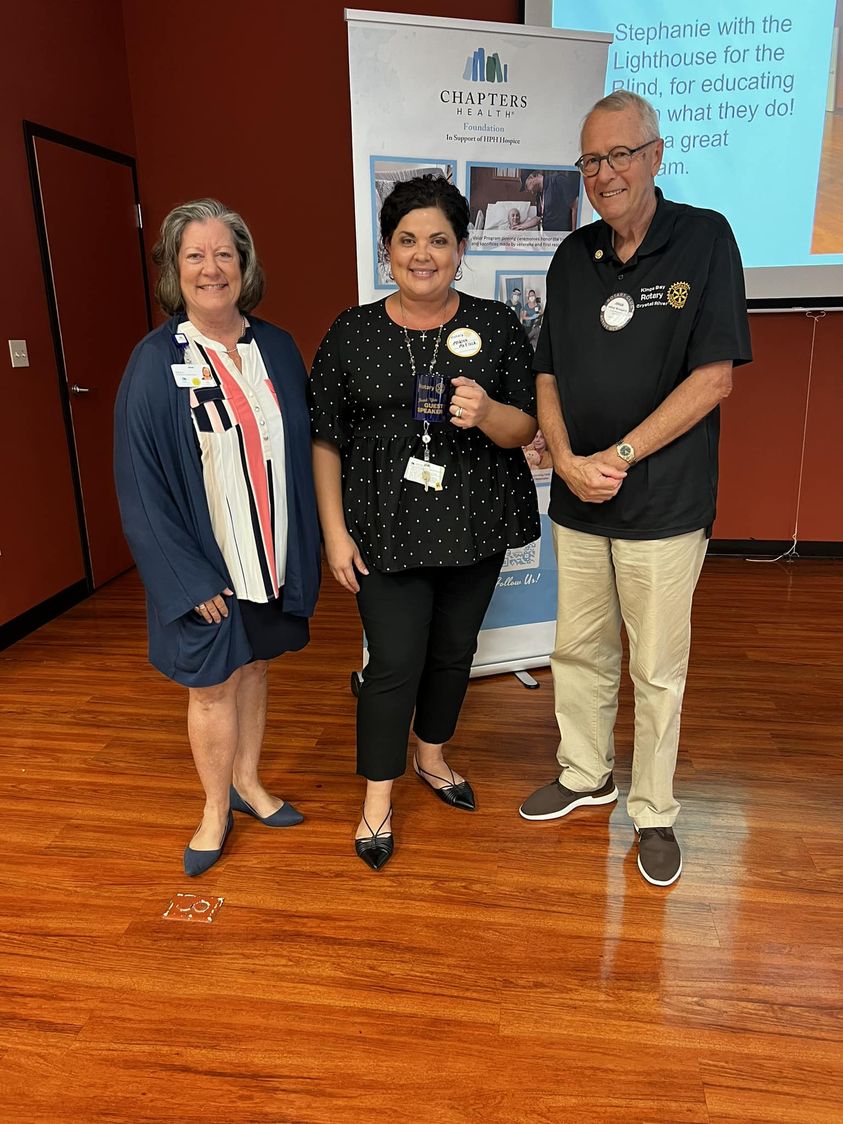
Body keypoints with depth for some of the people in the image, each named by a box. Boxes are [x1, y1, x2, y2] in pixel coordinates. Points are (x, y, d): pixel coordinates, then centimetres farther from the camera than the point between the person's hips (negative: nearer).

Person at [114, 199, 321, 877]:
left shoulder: (276, 349, 2)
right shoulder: (156, 362, -10)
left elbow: (302, 446, 6)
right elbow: (140, 483, -10)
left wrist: (304, 545, 1)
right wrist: (188, 578, -14)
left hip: (271, 556, 4)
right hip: (205, 566, -3)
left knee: (254, 667, 18)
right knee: (212, 686, 9)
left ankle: (247, 780, 40)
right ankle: (217, 808, 32)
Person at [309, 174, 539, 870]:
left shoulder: (497, 326, 0)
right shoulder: (352, 333, -1)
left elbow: (524, 430, -1)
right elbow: (325, 439, 1)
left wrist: (486, 412, -24)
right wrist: (335, 531, -4)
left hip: (475, 527, 2)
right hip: (387, 531, -2)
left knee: (454, 651, 15)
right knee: (395, 663, 0)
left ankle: (432, 755, 41)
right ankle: (379, 798, 21)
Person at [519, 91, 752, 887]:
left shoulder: (704, 239, -5)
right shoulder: (574, 255, 8)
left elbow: (713, 378, -11)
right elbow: (548, 376, 8)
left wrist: (618, 458, -15)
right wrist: (567, 460, -9)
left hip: (663, 505, -4)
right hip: (577, 501, 5)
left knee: (658, 671, 7)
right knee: (580, 650, 16)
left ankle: (654, 812, 26)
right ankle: (585, 776, 37)